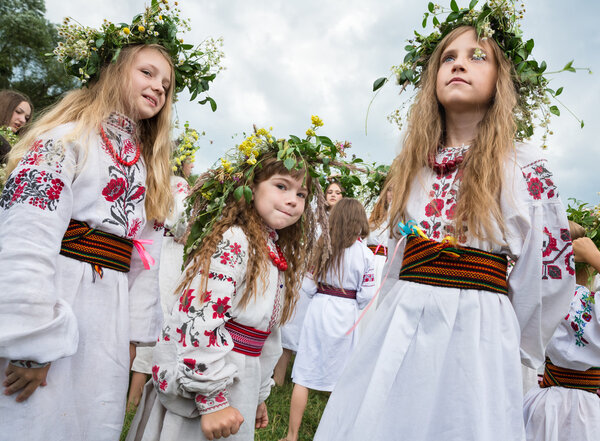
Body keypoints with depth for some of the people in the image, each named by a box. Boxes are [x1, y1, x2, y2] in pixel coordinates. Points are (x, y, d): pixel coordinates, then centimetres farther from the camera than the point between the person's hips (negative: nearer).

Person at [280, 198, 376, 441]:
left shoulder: (322, 246, -4)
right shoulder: (365, 254, -7)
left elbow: (308, 285, -4)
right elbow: (366, 295, -7)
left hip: (319, 309, 1)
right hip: (347, 314, 0)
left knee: (304, 375, 8)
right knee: (342, 378, 15)